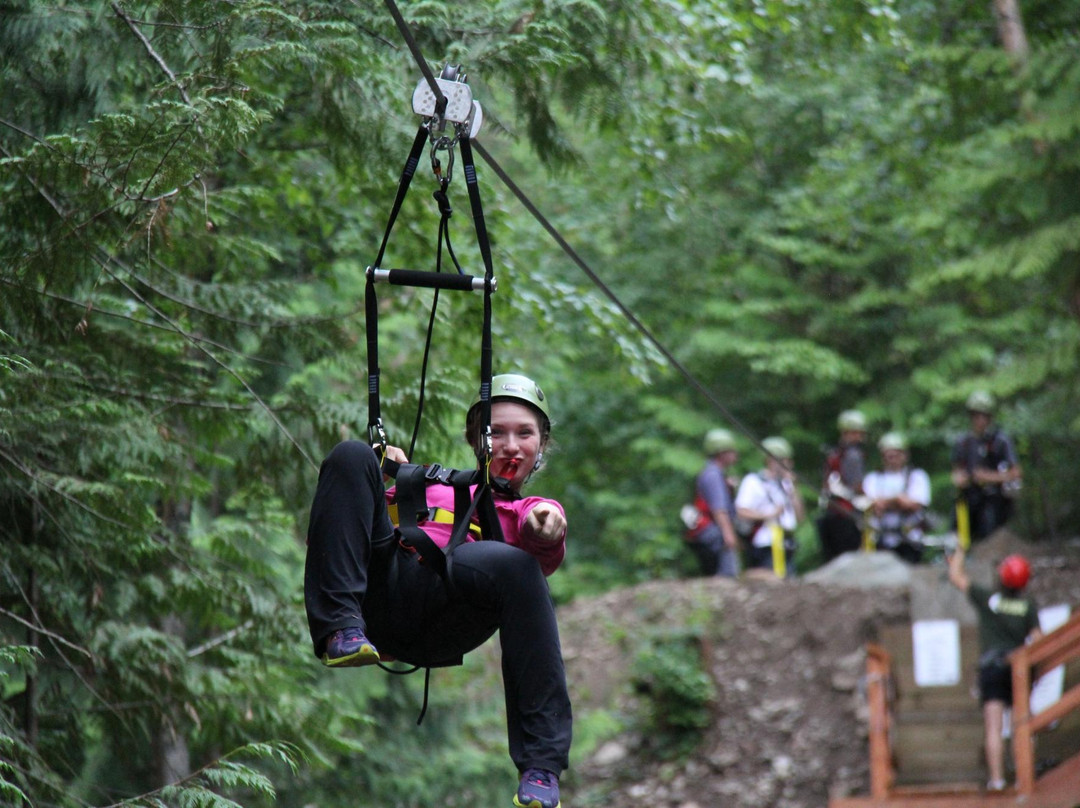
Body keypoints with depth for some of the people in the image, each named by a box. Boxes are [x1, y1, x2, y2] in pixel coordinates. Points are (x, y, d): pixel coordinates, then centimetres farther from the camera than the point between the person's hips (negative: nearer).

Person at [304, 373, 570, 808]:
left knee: (516, 566, -34)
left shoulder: (525, 511, 31)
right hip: (382, 582, 2)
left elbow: (544, 545, 5)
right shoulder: (434, 482, 40)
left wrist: (545, 521, -19)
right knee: (351, 455, -11)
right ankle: (339, 626, -27)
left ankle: (541, 766, -34)